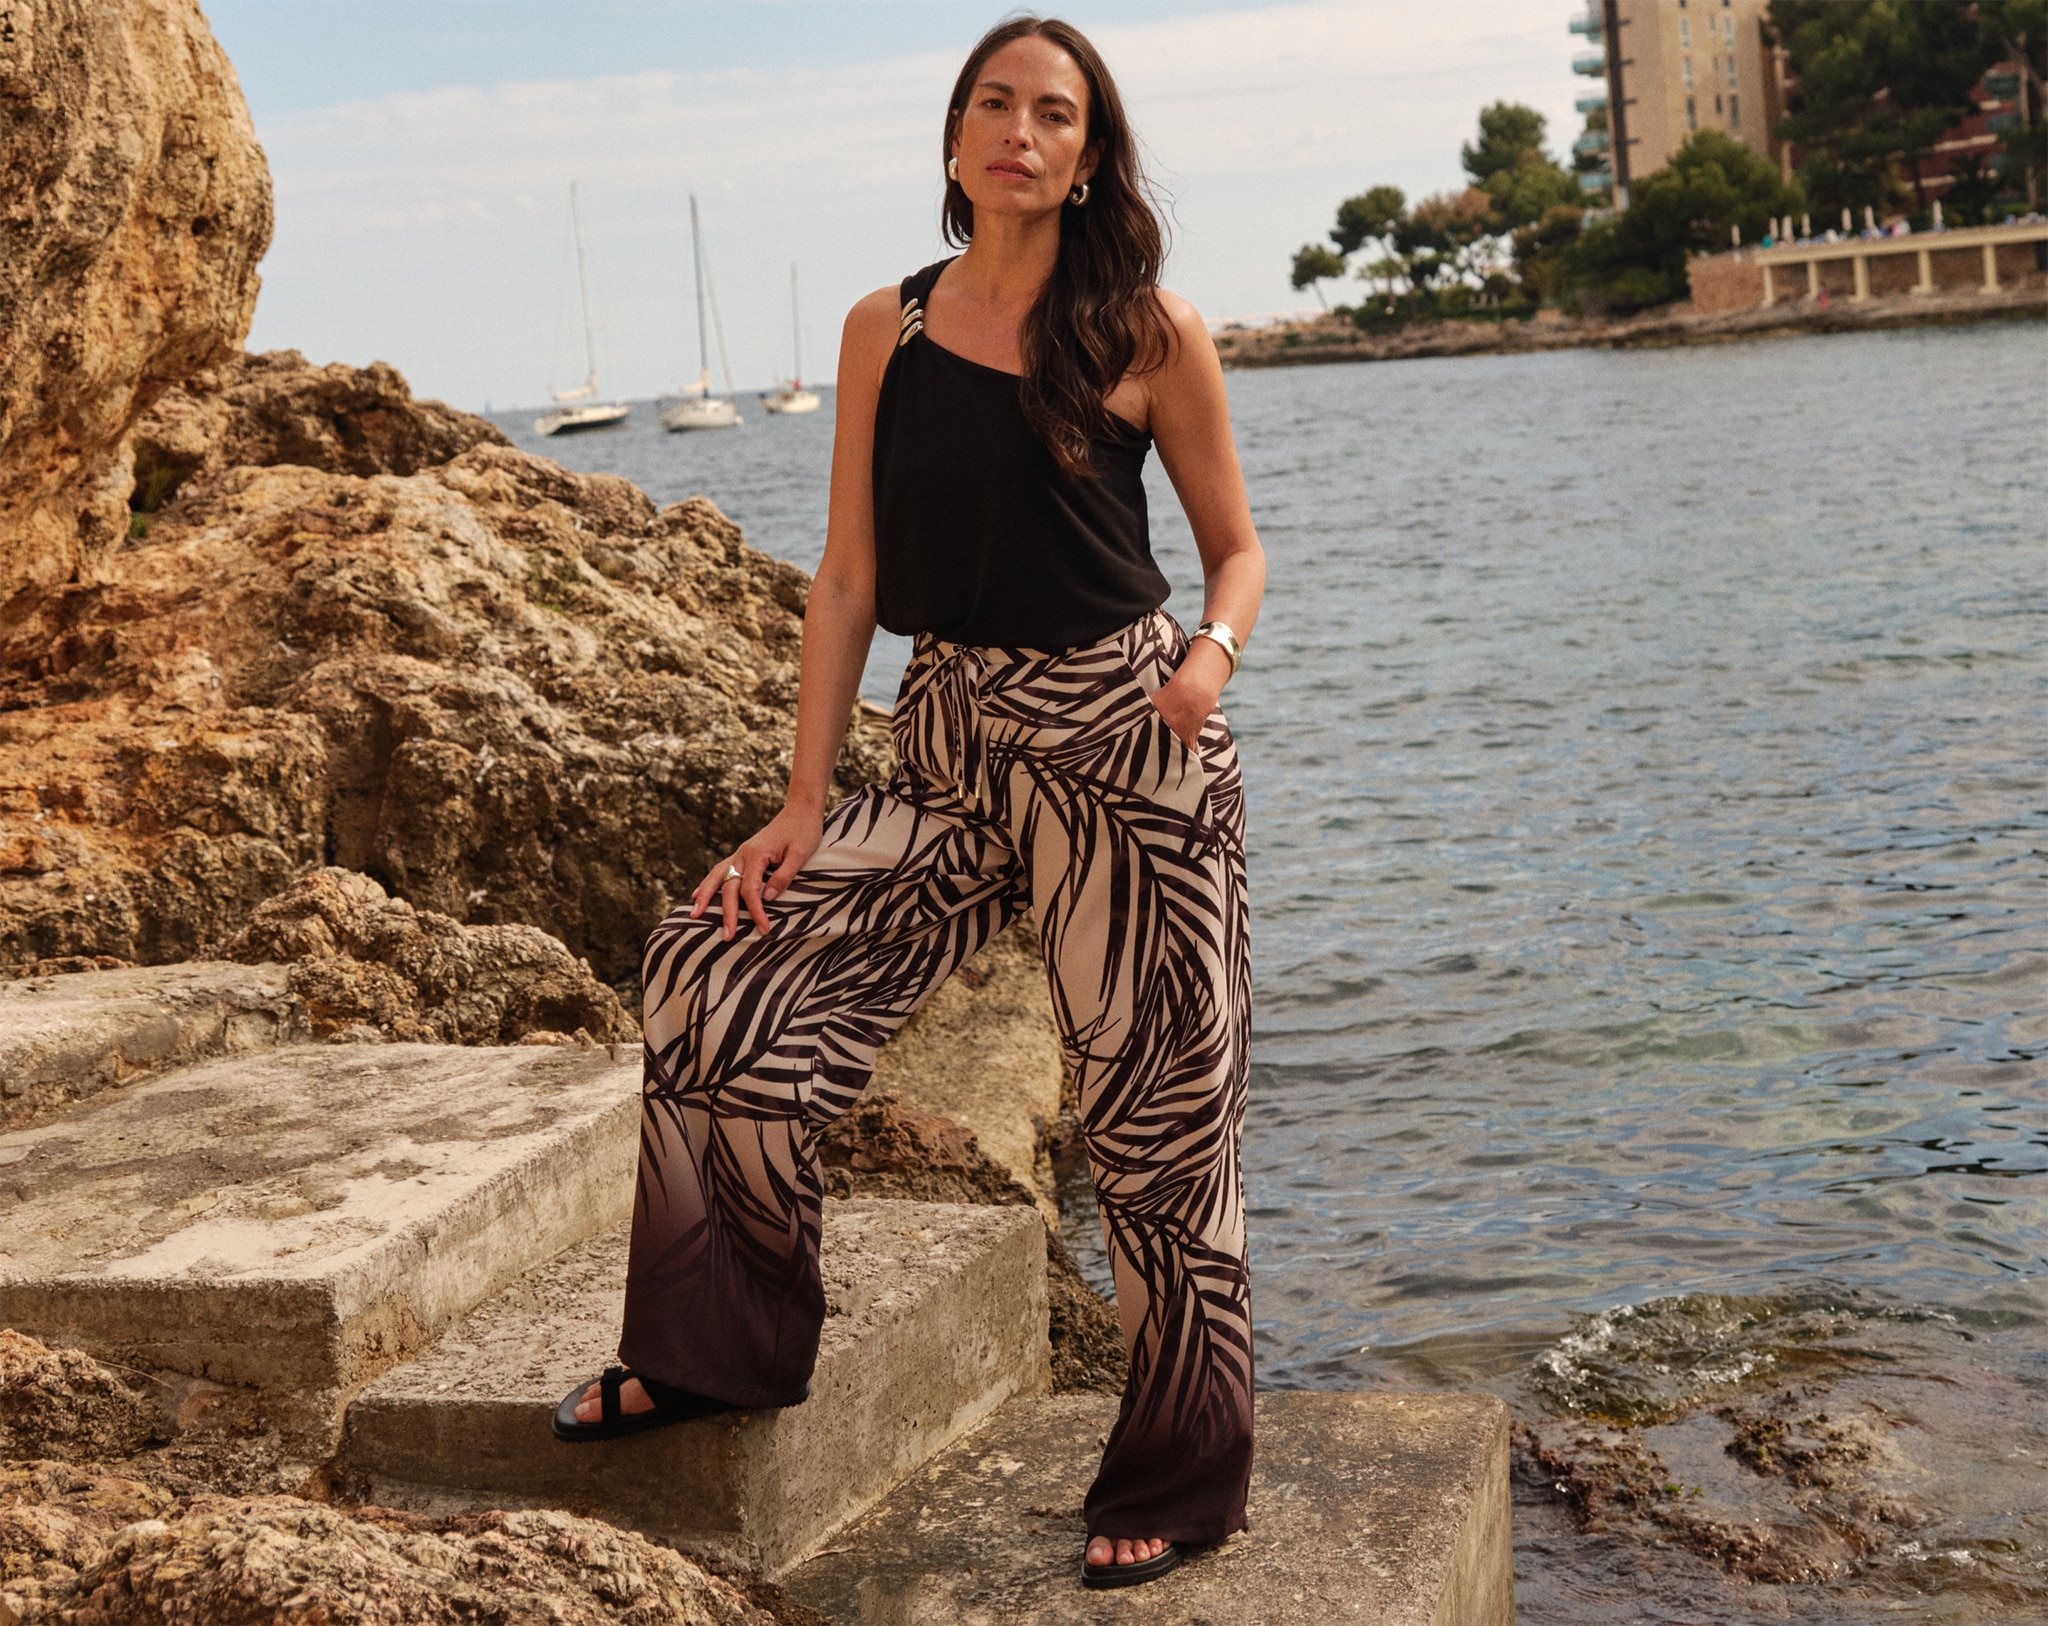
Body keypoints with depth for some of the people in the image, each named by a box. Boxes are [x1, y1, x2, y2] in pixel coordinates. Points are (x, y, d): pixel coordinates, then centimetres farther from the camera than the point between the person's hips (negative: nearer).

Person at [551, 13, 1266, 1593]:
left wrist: (1212, 653, -17)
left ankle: (1181, 1482, 20)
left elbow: (1236, 547, 6)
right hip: (948, 748, 4)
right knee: (721, 969, -9)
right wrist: (804, 800, 0)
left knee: (1153, 1108, 3)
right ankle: (724, 1345, 13)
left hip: (1127, 744, -3)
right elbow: (850, 578, 6)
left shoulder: (1150, 335, -1)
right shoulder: (886, 333, 7)